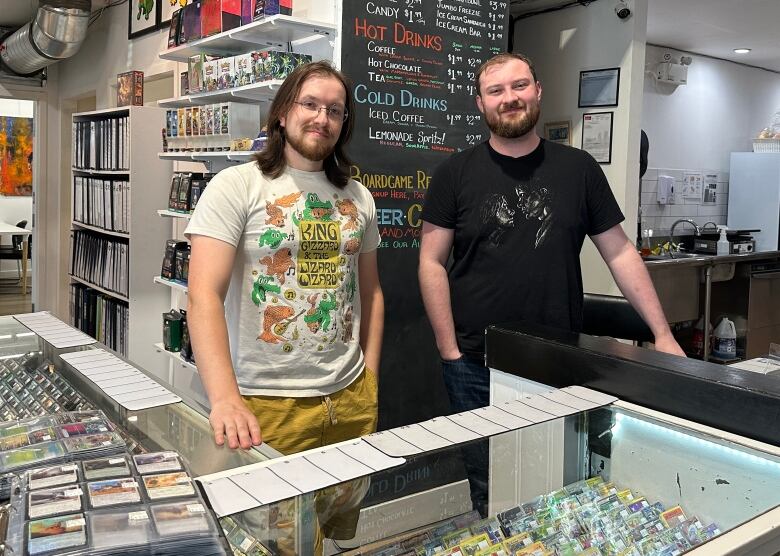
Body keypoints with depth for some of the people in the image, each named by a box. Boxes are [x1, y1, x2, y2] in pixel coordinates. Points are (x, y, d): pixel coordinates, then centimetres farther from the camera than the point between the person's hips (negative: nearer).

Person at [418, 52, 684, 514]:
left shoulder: (578, 168, 5)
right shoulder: (456, 174, 0)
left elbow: (620, 252, 7)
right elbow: (432, 261, -1)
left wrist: (663, 333, 1)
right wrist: (449, 350, -7)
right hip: (476, 365, -1)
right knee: (483, 483, 7)